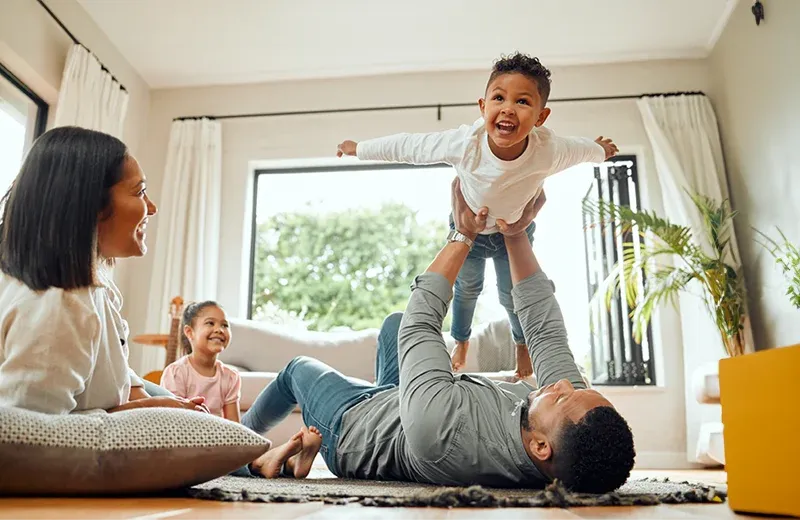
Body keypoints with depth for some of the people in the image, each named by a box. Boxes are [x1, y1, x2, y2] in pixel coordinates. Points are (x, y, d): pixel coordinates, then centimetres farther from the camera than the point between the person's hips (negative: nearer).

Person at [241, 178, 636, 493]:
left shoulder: (442, 428, -51)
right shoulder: (580, 421, -34)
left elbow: (420, 321, -35)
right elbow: (544, 328, -20)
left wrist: (463, 235, -23)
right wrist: (516, 235, -21)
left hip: (352, 425, -5)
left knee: (298, 367, 22)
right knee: (394, 321, 21)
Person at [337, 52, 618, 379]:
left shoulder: (549, 151, -37)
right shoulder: (463, 143, -41)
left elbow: (583, 149, -13)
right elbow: (408, 146, -26)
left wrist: (601, 150, 11)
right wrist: (358, 149, -14)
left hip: (516, 228, 0)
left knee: (512, 294, 18)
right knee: (467, 287, 24)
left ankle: (523, 344, 53)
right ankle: (461, 341, 56)